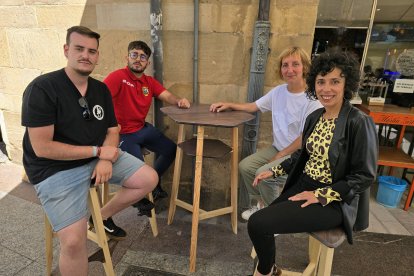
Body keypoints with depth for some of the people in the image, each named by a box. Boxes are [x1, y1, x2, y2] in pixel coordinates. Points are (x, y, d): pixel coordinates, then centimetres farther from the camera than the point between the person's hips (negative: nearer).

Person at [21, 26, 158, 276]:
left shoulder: (101, 89, 4)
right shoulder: (42, 89, -15)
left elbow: (112, 130, 8)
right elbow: (42, 148, -20)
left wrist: (106, 159, -13)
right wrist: (98, 151, -18)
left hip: (99, 157, 6)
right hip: (56, 170, -6)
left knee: (149, 179, -2)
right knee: (73, 241, -22)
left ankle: (104, 216, 19)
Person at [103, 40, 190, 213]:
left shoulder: (149, 82, 6)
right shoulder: (118, 76, -15)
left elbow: (168, 96, 0)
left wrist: (180, 101, -23)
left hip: (144, 129, 8)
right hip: (123, 134, -7)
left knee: (172, 150, 10)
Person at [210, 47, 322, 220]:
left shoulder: (312, 99, -18)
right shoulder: (278, 91, 2)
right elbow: (254, 106, 11)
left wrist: (280, 156, -12)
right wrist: (229, 105, -1)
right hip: (277, 148, 7)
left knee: (263, 173, -25)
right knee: (245, 166, -5)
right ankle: (262, 204, 18)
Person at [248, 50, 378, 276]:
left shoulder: (359, 123, -18)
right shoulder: (314, 117, 4)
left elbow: (364, 176, -15)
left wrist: (320, 196, -20)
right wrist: (274, 171, 8)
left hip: (333, 202, -7)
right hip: (303, 186, 7)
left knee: (257, 224, -17)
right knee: (259, 221, 0)